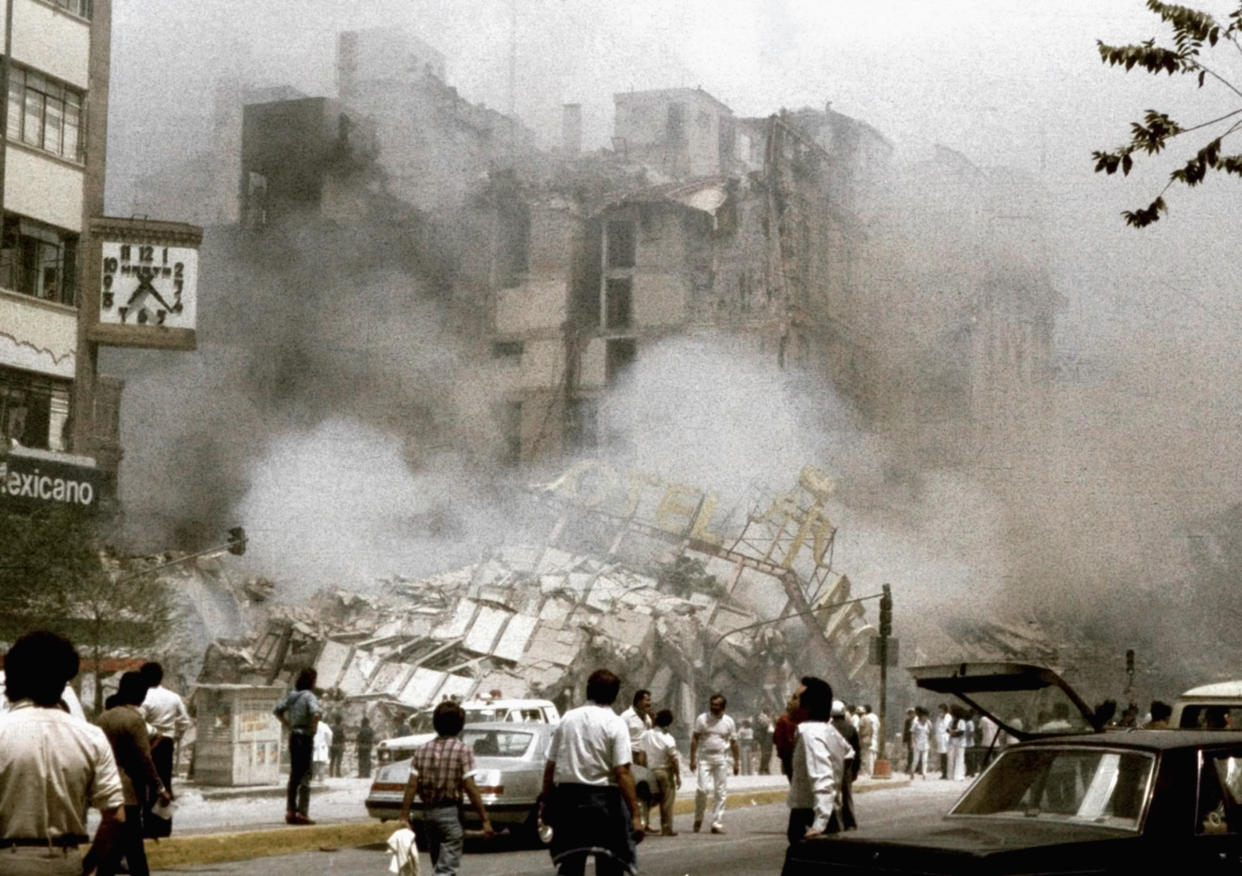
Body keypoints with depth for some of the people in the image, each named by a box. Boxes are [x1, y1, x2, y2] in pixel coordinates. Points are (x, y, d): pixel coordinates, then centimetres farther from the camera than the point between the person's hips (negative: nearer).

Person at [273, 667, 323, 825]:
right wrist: (314, 727, -15)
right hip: (305, 738, -7)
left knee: (294, 776, 13)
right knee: (304, 776, -2)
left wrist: (288, 725, 14)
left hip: (293, 737, 7)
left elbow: (277, 711, 16)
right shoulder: (308, 696, -14)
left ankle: (290, 812, 16)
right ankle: (302, 813, -3)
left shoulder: (291, 695, 9)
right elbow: (316, 712, -31)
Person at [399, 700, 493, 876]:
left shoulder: (422, 750, 4)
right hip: (450, 813, -5)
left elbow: (412, 785, -1)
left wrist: (404, 816, 2)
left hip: (427, 813, 5)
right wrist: (485, 820, -9)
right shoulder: (463, 750, -9)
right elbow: (470, 788, -13)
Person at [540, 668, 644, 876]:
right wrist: (635, 815, -15)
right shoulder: (615, 724, -8)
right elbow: (622, 773, -15)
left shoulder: (567, 719, 5)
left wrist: (546, 801, 16)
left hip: (567, 796, 4)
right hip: (604, 799, -4)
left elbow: (550, 766, 6)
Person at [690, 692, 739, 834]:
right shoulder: (702, 719, 0)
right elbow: (695, 739, 0)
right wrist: (693, 759, -6)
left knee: (721, 792, 1)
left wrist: (737, 762, 8)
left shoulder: (728, 722, 5)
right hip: (705, 758, -2)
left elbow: (734, 743, 10)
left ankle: (717, 823, 7)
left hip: (721, 759, 2)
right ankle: (698, 819, 8)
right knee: (702, 789, -12)